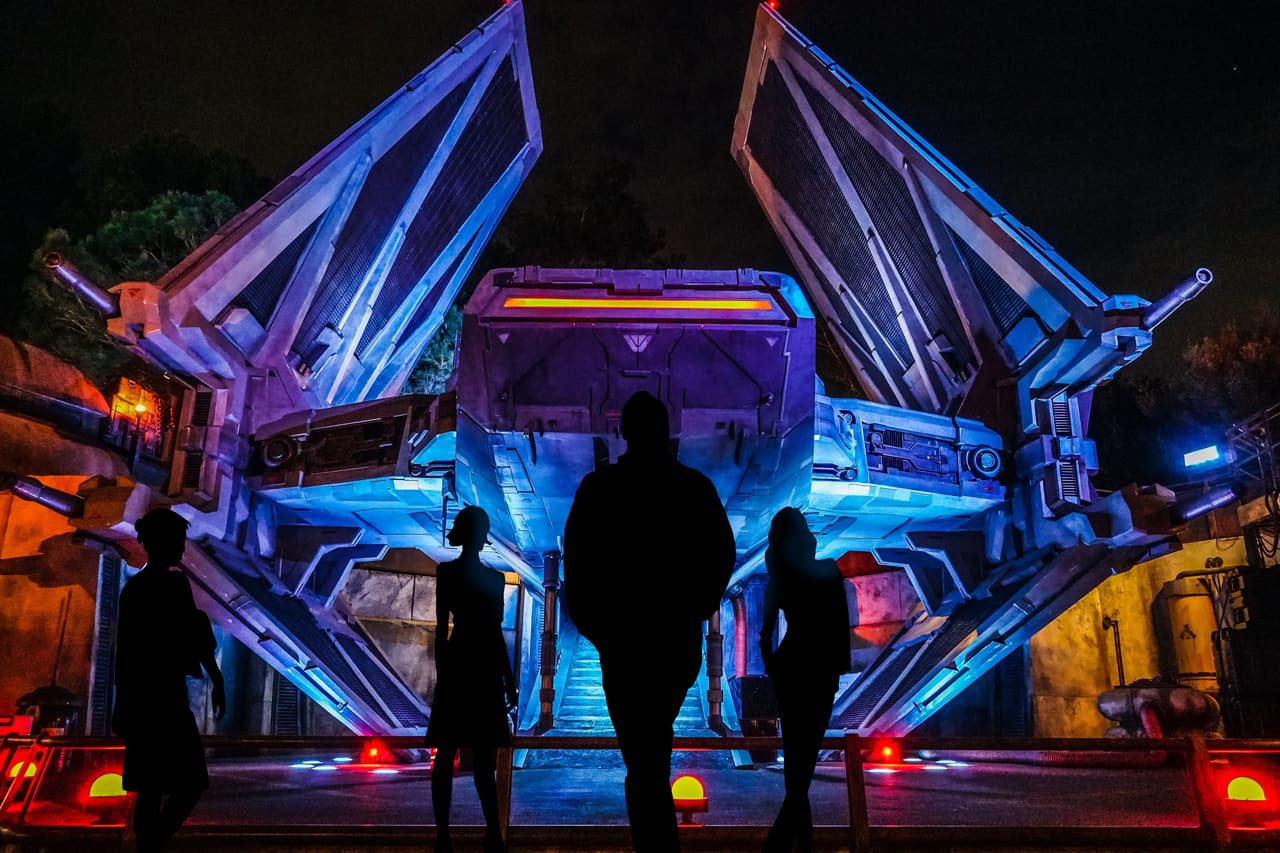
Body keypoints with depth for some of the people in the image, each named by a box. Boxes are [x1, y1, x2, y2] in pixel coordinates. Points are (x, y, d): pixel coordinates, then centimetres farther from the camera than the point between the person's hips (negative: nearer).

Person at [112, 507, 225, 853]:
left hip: (138, 698, 9)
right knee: (190, 784, -4)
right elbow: (194, 638, -15)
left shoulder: (132, 587, 12)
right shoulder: (173, 583, -12)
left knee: (151, 788, 13)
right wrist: (217, 681, -6)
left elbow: (126, 648, 15)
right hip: (164, 697, -8)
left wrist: (124, 703, 19)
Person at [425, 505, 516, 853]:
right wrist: (442, 676, -12)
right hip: (459, 666, -6)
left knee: (484, 757, 8)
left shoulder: (493, 577, 15)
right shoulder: (447, 571, -1)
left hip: (487, 670, 6)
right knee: (447, 753, -1)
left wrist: (508, 679, 12)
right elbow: (442, 627, -6)